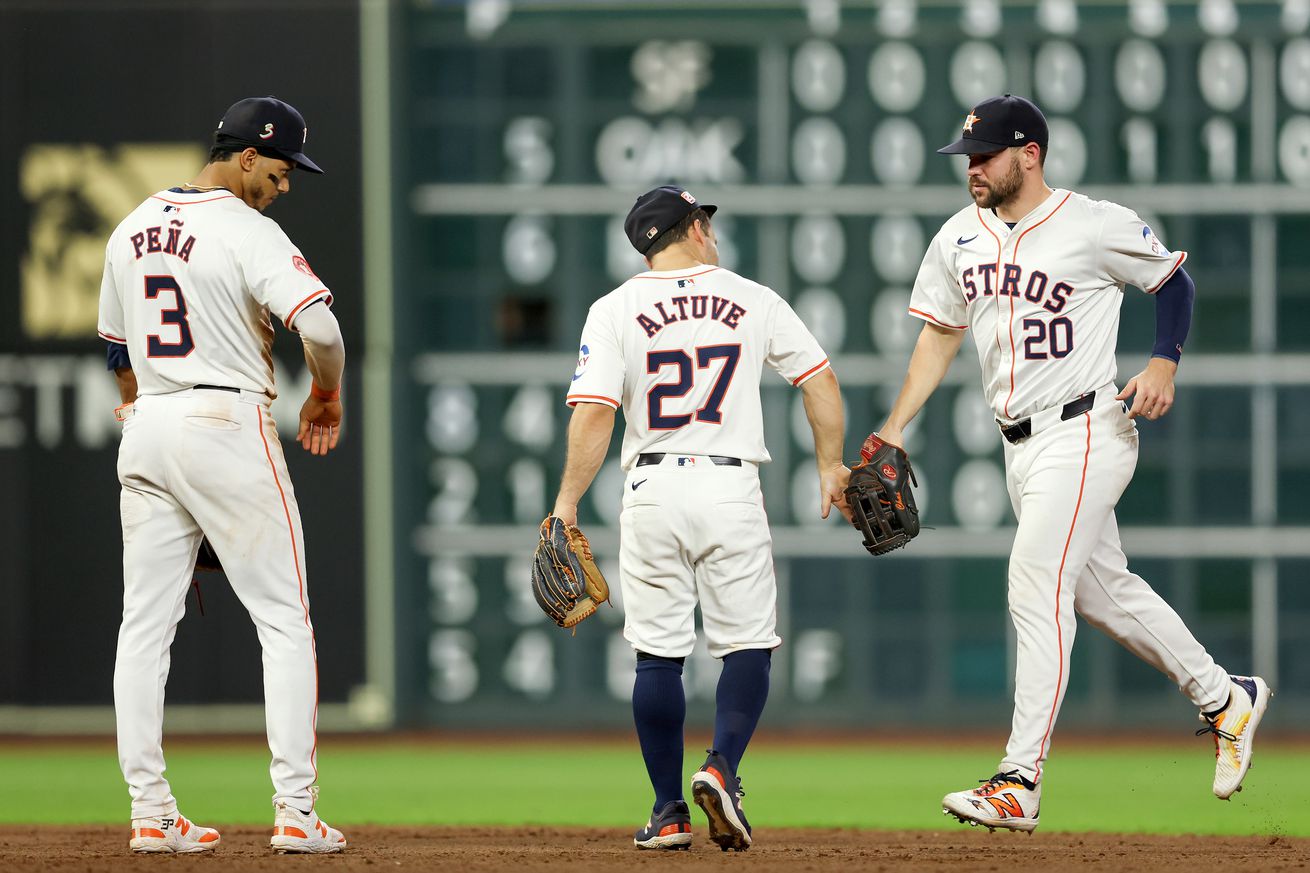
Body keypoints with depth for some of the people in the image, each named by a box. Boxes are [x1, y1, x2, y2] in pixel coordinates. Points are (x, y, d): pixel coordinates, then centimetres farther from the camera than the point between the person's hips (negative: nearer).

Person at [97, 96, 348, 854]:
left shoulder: (133, 229, 12)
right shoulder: (249, 232, -12)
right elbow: (320, 324, -24)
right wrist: (327, 398, -6)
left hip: (147, 426, 7)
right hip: (229, 423, -7)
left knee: (146, 624, 8)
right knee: (285, 621, 0)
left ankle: (150, 812, 5)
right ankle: (296, 813, -5)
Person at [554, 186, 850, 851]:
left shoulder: (615, 310, 1)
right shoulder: (753, 301, 5)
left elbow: (593, 414, -8)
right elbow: (819, 380, 7)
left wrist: (567, 502, -6)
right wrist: (830, 466, 17)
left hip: (651, 490, 0)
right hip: (731, 487, 0)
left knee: (657, 654, 6)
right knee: (748, 645, 6)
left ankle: (669, 811, 6)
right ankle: (722, 766, -17)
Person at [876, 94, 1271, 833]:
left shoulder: (1097, 226, -10)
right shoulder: (960, 238, 7)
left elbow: (1174, 281, 2)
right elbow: (940, 334, 15)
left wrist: (1164, 364, -13)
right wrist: (894, 430, 8)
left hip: (1086, 433, -7)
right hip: (1021, 444, 7)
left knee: (1037, 595, -15)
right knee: (1102, 590, 15)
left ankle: (1020, 784, -17)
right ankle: (1224, 699, 34)